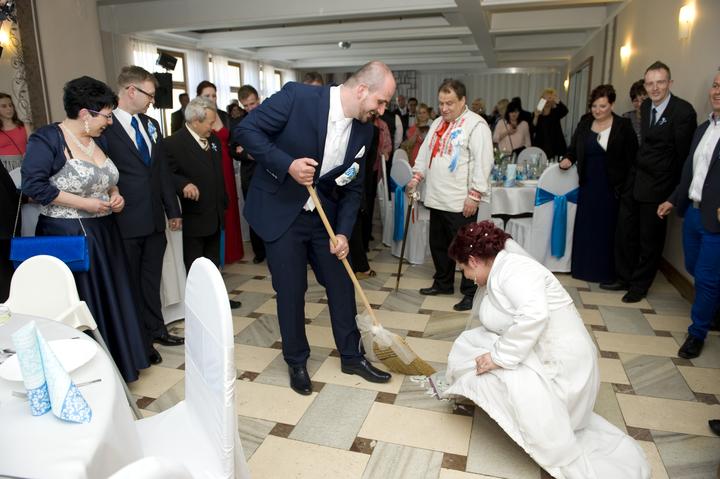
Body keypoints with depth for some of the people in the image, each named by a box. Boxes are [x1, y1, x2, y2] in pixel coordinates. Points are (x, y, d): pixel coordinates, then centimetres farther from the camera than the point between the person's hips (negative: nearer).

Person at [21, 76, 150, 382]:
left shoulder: (97, 140, 10)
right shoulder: (47, 139, -12)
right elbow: (33, 185, -18)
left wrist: (115, 195, 1)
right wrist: (84, 203, -19)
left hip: (103, 234, 7)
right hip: (68, 236, -7)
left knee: (111, 299, 12)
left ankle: (117, 362, 27)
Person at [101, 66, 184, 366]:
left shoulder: (151, 125, 11)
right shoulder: (105, 127, -10)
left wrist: (172, 210, 14)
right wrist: (109, 211, -12)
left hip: (154, 217, 6)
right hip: (125, 221, -6)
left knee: (152, 278, 16)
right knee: (131, 282, 8)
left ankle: (155, 329, 31)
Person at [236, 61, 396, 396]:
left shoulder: (364, 130, -2)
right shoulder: (297, 96, -18)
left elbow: (353, 187, 4)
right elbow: (247, 130, -15)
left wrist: (343, 232, -6)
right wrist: (288, 164, -26)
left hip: (324, 215, 5)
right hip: (281, 212, -5)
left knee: (342, 283, 10)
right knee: (291, 290, 3)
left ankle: (351, 355, 30)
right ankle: (296, 361, 25)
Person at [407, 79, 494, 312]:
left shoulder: (475, 124, -10)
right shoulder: (437, 123, 15)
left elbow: (482, 162, -16)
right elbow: (425, 152, 22)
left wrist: (474, 195, -19)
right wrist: (417, 176, 11)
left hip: (461, 203, -8)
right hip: (436, 199, 8)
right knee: (438, 245, 18)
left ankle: (470, 292, 13)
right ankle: (443, 283, 34)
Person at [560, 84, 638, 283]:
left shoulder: (623, 125, -5)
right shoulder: (584, 122, 6)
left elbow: (631, 158, -5)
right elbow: (574, 148, 12)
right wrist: (568, 159, -10)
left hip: (611, 187, -3)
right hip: (587, 185, 4)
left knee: (607, 229, 5)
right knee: (585, 228, 9)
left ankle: (605, 272, 17)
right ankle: (583, 268, 22)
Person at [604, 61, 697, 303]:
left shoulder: (683, 111, -13)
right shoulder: (646, 106, 7)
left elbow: (683, 154, -11)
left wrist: (673, 194, -7)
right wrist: (634, 172, 7)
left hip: (657, 187, -6)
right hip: (634, 182, 6)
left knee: (650, 239, 8)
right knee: (625, 232, 11)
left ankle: (640, 285, 23)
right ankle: (624, 278, 27)